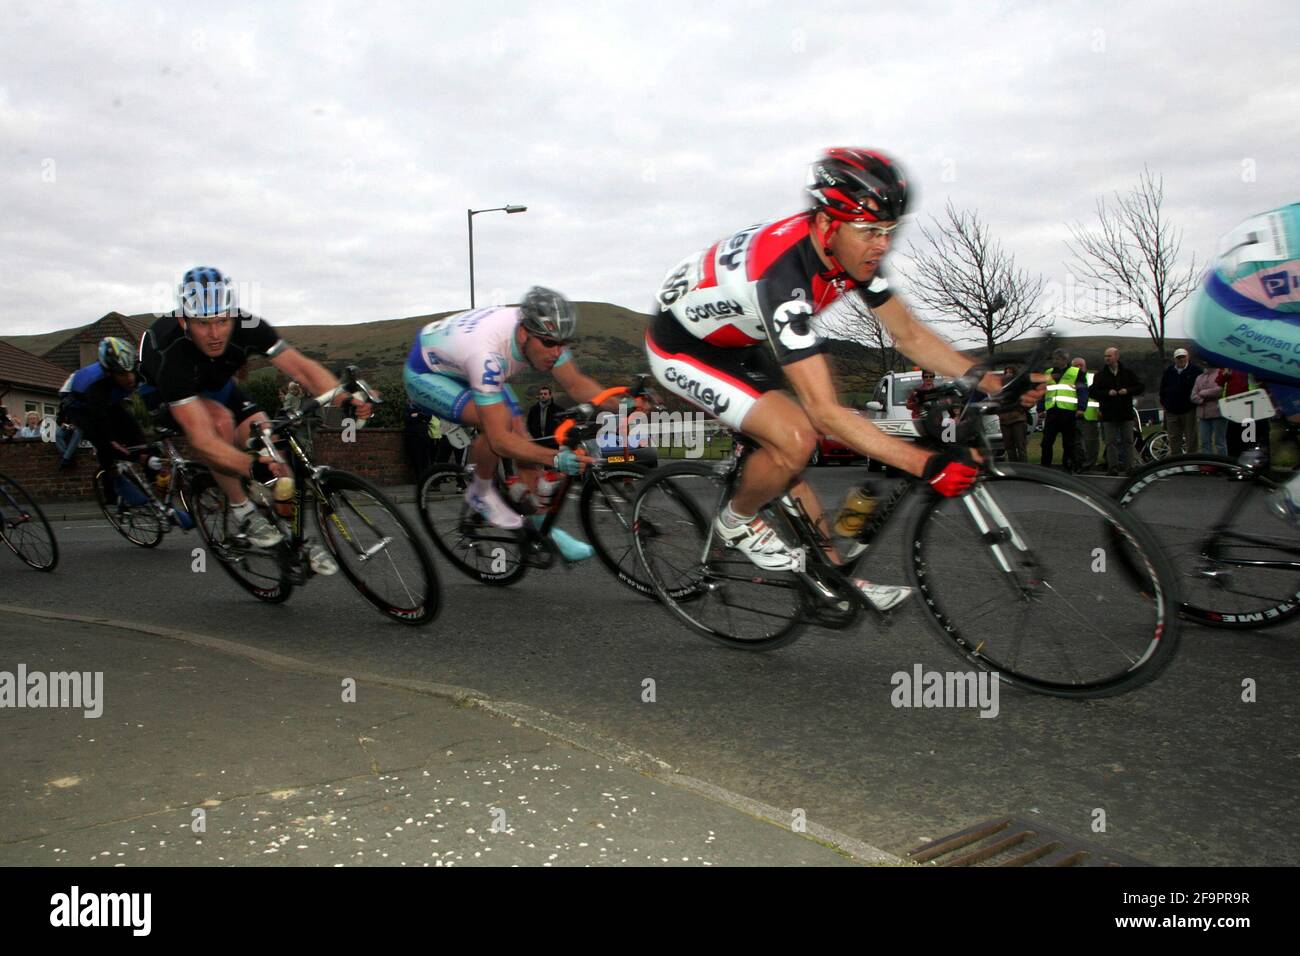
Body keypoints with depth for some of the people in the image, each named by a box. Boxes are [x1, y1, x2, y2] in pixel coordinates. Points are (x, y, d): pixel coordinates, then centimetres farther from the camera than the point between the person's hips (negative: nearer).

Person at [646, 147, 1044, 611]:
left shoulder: (852, 254, -13)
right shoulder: (782, 275, -38)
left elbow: (910, 334, -2)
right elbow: (825, 411, -40)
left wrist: (991, 382, -13)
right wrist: (926, 464, -43)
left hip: (735, 341, 8)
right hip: (681, 346, -8)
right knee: (795, 437, -23)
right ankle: (736, 523, 4)